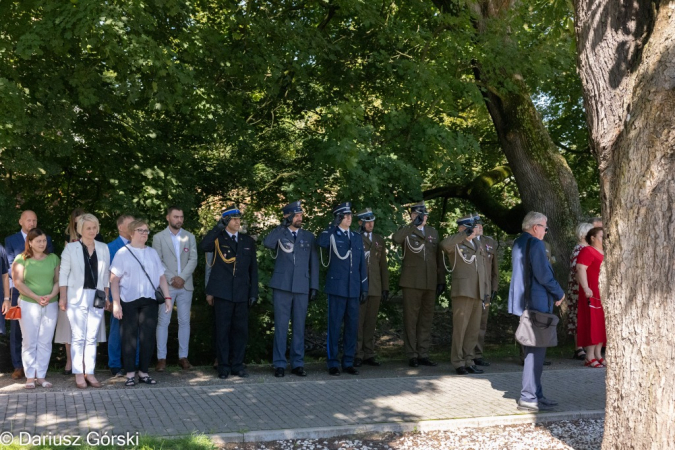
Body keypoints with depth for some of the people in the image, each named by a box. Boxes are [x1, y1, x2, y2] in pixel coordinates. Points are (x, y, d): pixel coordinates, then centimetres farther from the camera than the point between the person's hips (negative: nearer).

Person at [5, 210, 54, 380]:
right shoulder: (11, 240, 6)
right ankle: (18, 367, 9)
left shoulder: (46, 240, 9)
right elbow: (10, 266, 1)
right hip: (19, 291, -1)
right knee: (16, 329, 1)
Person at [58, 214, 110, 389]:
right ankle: (78, 374, 5)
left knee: (92, 338, 5)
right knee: (78, 337, -1)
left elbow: (106, 274, 11)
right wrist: (63, 297, -6)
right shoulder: (71, 248, 0)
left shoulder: (103, 248, 8)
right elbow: (63, 274, -1)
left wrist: (106, 296, 7)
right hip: (77, 297, -3)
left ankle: (90, 373, 10)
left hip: (97, 297, 3)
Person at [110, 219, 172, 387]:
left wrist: (167, 297, 5)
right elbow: (114, 279, -3)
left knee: (148, 338, 2)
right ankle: (129, 374, 10)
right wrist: (116, 302, -11)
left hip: (149, 301, 3)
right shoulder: (122, 253, 0)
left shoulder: (152, 253, 13)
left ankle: (143, 372, 13)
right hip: (128, 301, -3)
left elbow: (161, 277, 13)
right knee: (129, 338, 1)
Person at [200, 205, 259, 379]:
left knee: (240, 330, 5)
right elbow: (203, 246, -21)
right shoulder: (217, 239, 2)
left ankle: (237, 365, 15)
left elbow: (253, 269, 12)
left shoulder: (248, 241, 12)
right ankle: (223, 367, 10)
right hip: (223, 293, -3)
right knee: (223, 330, 1)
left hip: (242, 293, 3)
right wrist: (219, 227, -20)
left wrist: (254, 292, 6)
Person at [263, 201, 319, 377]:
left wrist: (314, 286, 4)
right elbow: (267, 243, -20)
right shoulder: (279, 235, 4)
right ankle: (279, 364, 7)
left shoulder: (309, 237, 10)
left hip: (302, 288, 2)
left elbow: (314, 263, 9)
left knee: (299, 326, 6)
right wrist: (283, 226, -18)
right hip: (282, 287, -2)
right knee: (281, 326, 1)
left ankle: (297, 364, 12)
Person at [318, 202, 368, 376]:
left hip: (354, 289, 5)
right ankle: (333, 363, 8)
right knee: (334, 326, 0)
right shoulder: (332, 236, 0)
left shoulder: (357, 238, 14)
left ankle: (348, 362, 17)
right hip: (337, 288, -4)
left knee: (352, 326, 7)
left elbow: (362, 265, 16)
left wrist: (364, 288, 11)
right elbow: (321, 242, -26)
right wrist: (333, 224, -20)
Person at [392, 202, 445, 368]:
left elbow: (439, 258, 14)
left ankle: (423, 354, 13)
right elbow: (395, 239, -23)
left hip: (430, 283, 5)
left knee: (426, 319, 7)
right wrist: (414, 225, -21)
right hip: (412, 283, -4)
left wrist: (441, 280, 9)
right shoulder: (406, 231, 2)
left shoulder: (433, 232, 16)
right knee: (411, 319, -1)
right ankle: (412, 355, 5)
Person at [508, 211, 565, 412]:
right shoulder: (535, 244, -15)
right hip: (536, 303, -10)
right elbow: (544, 275, -20)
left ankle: (535, 394, 23)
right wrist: (559, 294, -4)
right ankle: (528, 398, -3)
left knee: (532, 350, 16)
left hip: (522, 303, 10)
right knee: (536, 350, -5)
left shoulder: (518, 243, 14)